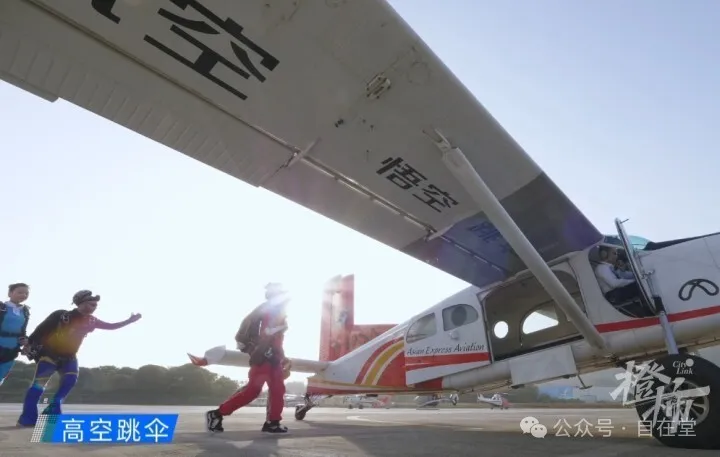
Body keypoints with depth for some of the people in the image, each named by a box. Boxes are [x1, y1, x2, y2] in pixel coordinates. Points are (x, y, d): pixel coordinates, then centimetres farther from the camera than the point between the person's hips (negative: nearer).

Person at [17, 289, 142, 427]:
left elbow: (111, 326, 7)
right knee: (40, 382, -13)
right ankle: (27, 417, -9)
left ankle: (53, 408, -3)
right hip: (49, 353, -5)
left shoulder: (91, 321, 2)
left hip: (68, 356, 5)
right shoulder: (62, 315, -13)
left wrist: (129, 321, 1)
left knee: (71, 379, -12)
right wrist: (29, 344, -11)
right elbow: (42, 328, -8)